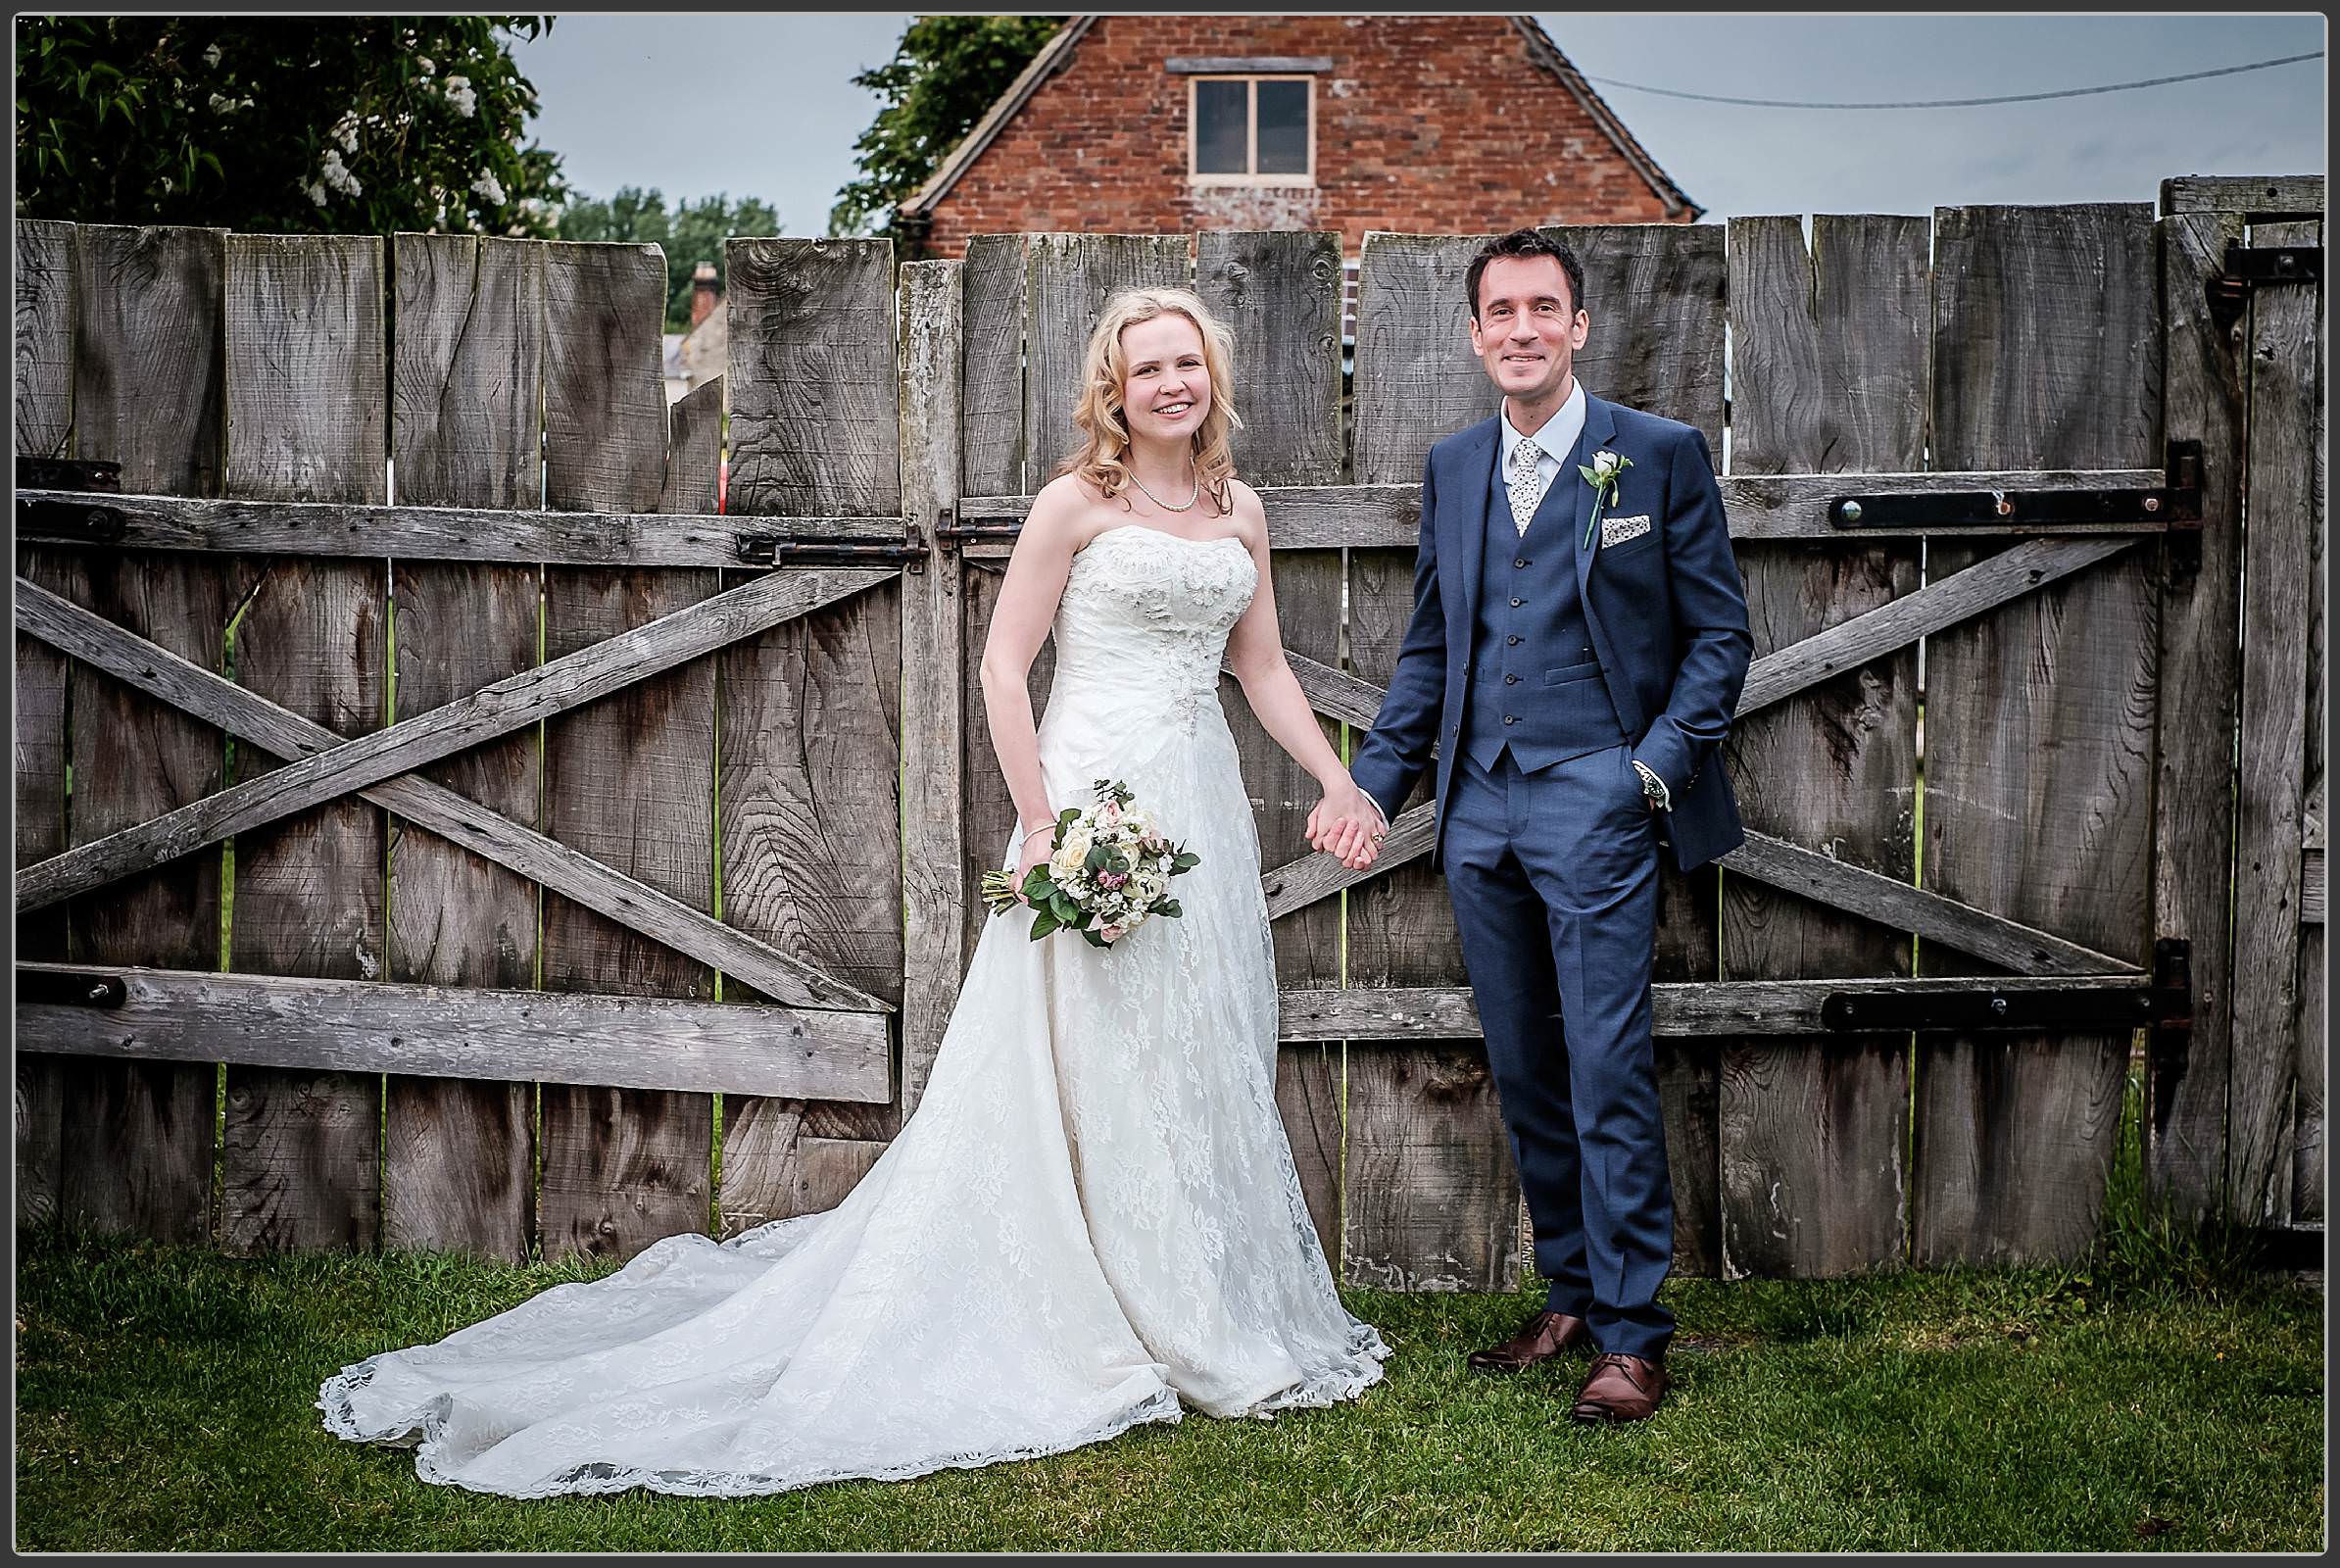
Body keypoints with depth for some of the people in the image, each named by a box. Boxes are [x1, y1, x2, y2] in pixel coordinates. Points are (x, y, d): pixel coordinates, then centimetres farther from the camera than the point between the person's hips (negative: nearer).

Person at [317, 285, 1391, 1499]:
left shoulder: (1240, 512, 12)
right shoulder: (1076, 503, -5)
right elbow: (1002, 667, -9)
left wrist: (1338, 780, 7)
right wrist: (1041, 827, -15)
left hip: (1205, 808, 6)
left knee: (1208, 1065, 12)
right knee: (1092, 1068, -2)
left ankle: (1223, 1325, 24)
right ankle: (1100, 1327, 9)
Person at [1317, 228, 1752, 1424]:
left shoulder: (1661, 455, -1)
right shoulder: (1452, 468, 13)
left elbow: (1719, 632, 1)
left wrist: (1662, 761, -11)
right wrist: (1372, 782, 8)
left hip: (1597, 801, -5)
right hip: (1481, 809, 5)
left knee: (1608, 1075, -6)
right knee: (1524, 1076, 11)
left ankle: (1631, 1336, 4)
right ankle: (1571, 1297, 24)